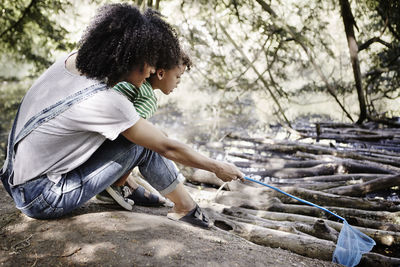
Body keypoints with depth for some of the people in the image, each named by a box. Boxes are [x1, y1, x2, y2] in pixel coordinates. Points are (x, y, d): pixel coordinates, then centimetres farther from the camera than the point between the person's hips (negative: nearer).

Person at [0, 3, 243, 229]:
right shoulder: (105, 102, -28)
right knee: (140, 145, -13)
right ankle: (186, 208, 5)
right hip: (42, 202, -8)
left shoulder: (72, 60, -5)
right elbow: (168, 148, -17)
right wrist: (218, 168, -4)